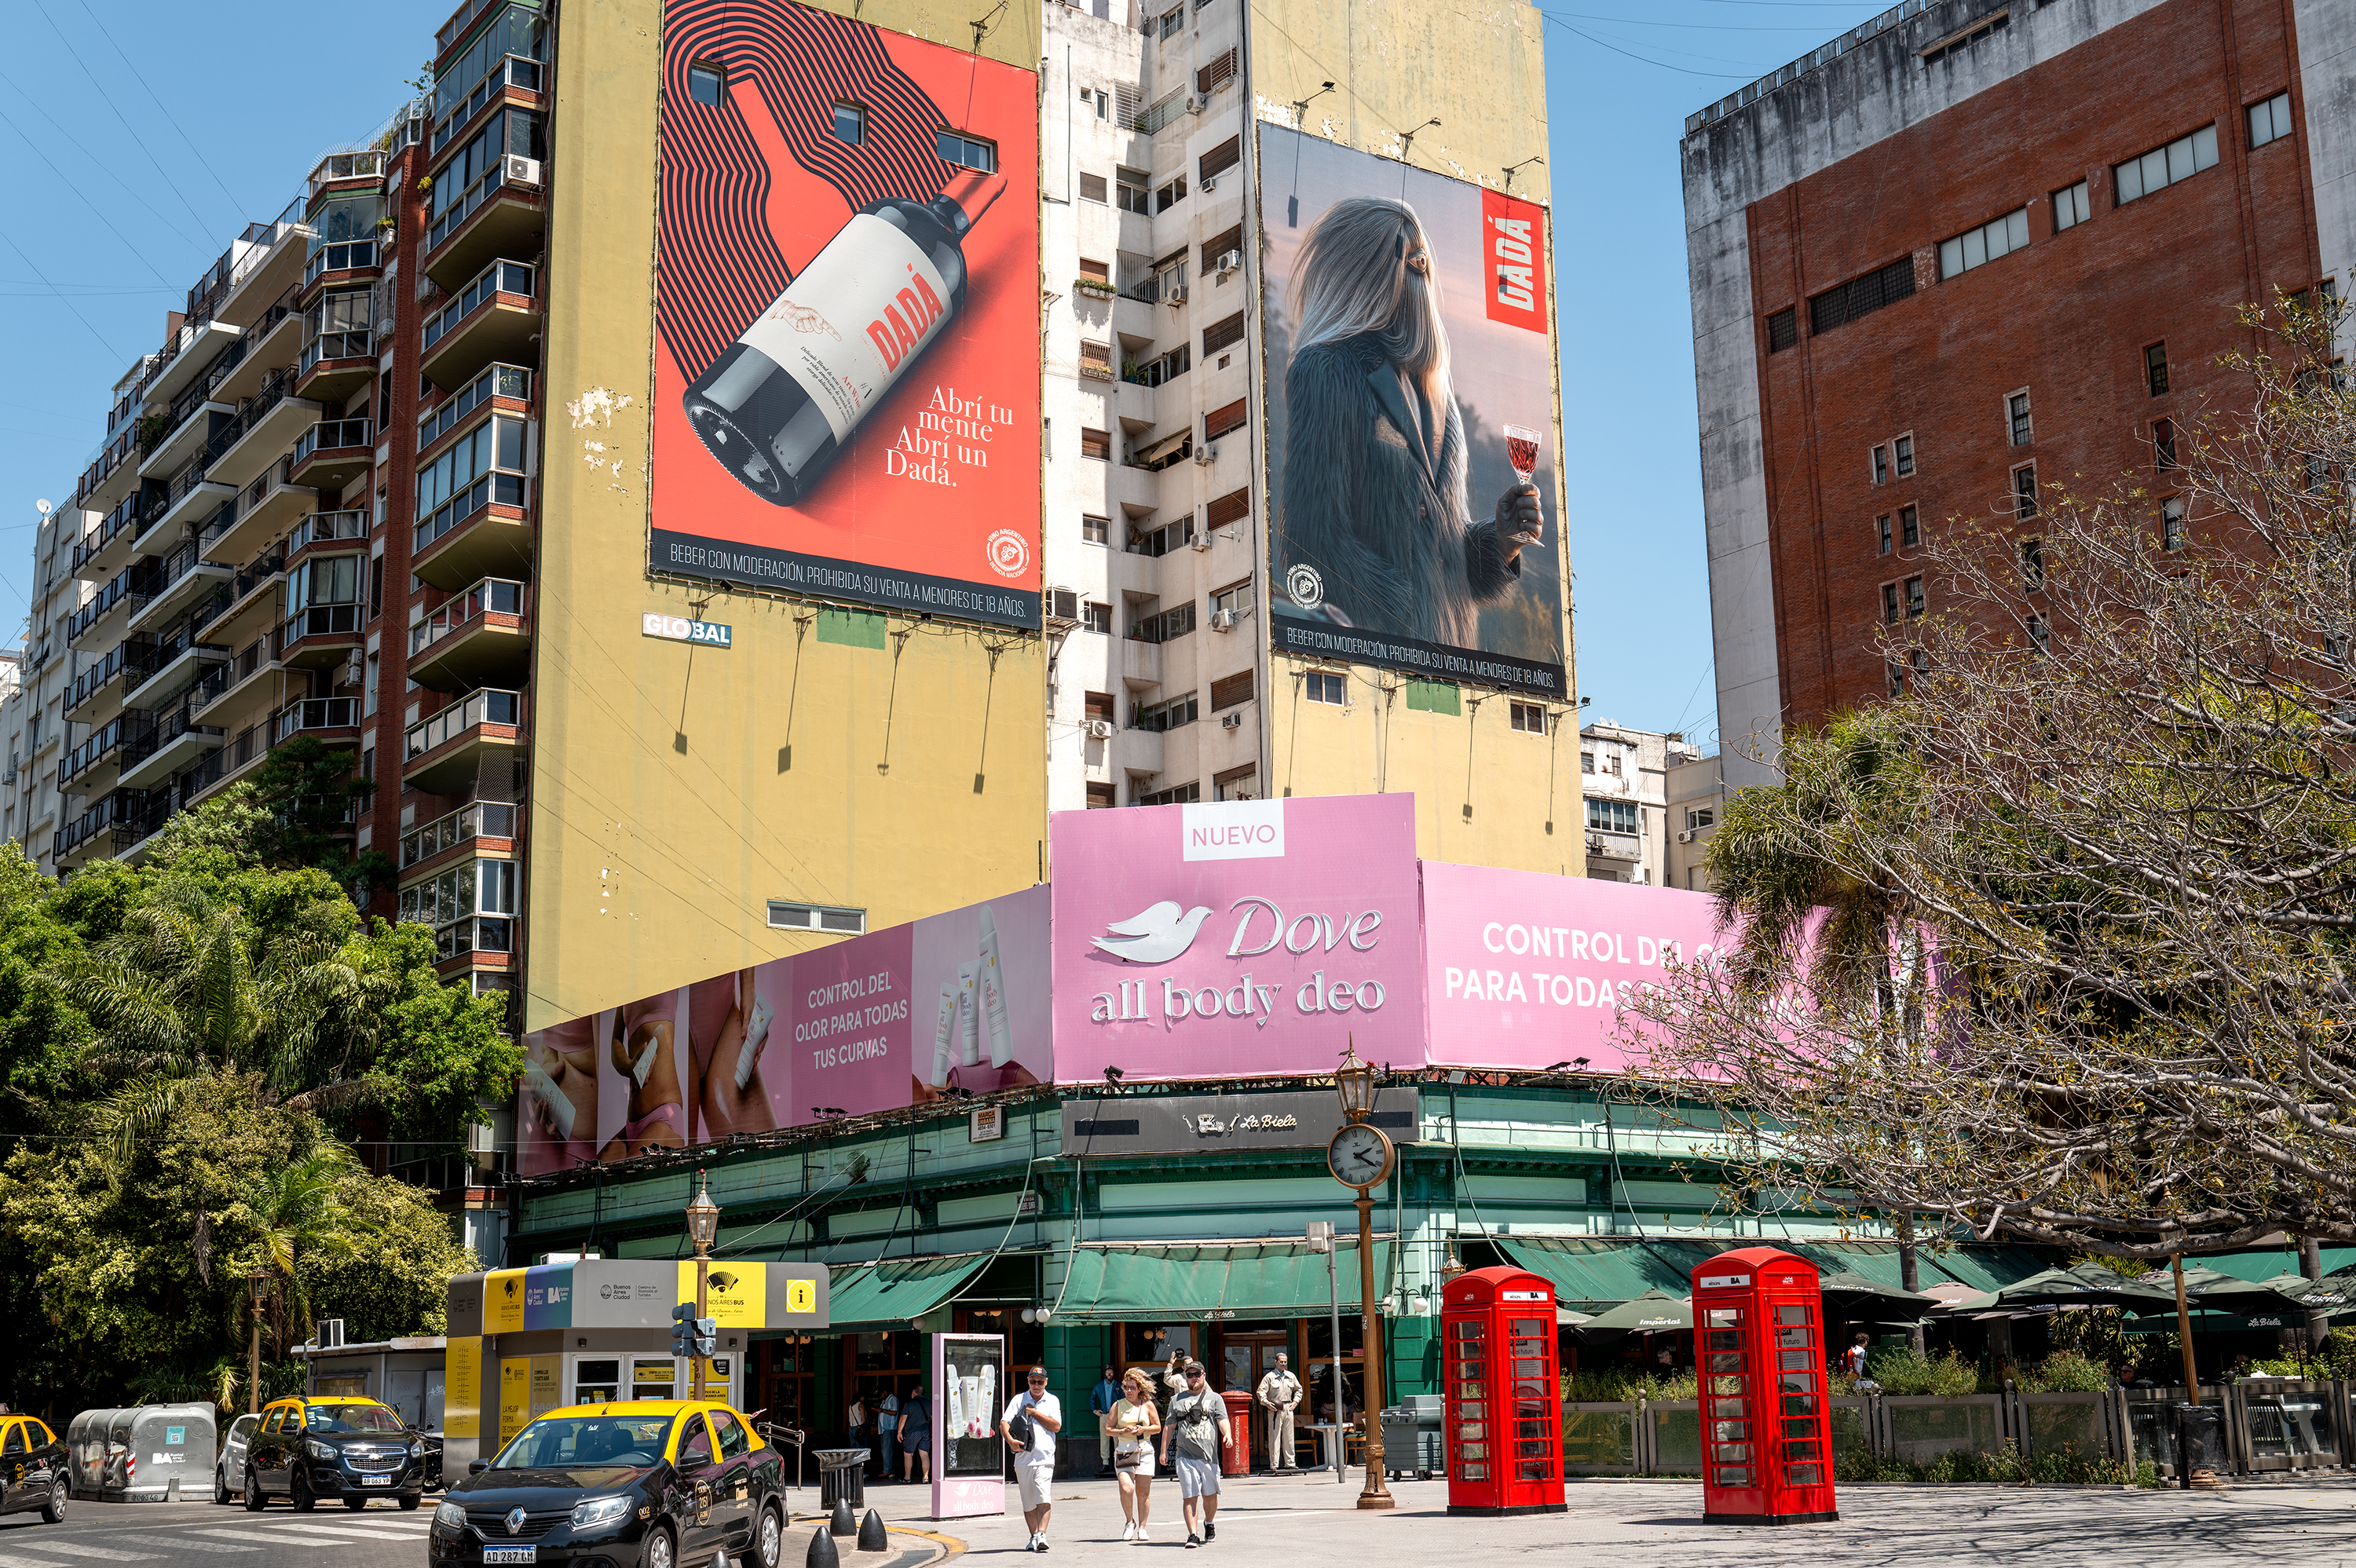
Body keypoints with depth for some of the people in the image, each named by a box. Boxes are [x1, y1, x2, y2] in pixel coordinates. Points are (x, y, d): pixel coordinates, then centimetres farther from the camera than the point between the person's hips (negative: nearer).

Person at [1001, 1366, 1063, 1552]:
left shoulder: (1052, 1401, 11)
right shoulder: (1018, 1400, 10)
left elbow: (1056, 1426, -2)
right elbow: (1004, 1423, -1)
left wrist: (1034, 1412, -4)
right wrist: (1010, 1440, -20)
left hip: (1045, 1458, -2)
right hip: (1023, 1459, 2)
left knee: (1043, 1498, -18)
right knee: (1028, 1503, 6)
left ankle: (1041, 1535, -24)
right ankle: (1034, 1537, 16)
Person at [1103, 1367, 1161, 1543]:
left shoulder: (1147, 1405, 8)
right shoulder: (1118, 1405, 7)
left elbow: (1157, 1427, 12)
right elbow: (1108, 1429, 7)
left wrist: (1143, 1430, -6)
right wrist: (1123, 1431, -10)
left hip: (1144, 1451, 1)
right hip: (1123, 1452, -1)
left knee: (1143, 1492, 1)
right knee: (1126, 1489, -17)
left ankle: (1141, 1527, 13)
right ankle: (1129, 1522, 4)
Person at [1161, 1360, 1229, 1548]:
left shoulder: (1214, 1398, 13)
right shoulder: (1177, 1400, 17)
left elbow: (1222, 1419, -1)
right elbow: (1169, 1427, 17)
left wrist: (1227, 1435, -21)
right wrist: (1164, 1450, 11)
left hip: (1209, 1455, 0)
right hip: (1185, 1455, 0)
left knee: (1210, 1495, 4)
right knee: (1190, 1496, -7)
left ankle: (1209, 1524, 30)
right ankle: (1192, 1535, -5)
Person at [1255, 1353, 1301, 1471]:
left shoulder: (1291, 1376, 13)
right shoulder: (1270, 1377, -2)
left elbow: (1298, 1389, 26)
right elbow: (1261, 1391, -5)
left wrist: (1296, 1401, 12)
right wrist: (1266, 1402, -19)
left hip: (1288, 1408, 5)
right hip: (1275, 1409, -5)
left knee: (1289, 1437, 6)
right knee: (1274, 1437, -6)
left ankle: (1289, 1463, 13)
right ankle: (1274, 1464, -4)